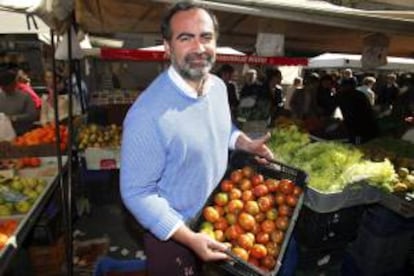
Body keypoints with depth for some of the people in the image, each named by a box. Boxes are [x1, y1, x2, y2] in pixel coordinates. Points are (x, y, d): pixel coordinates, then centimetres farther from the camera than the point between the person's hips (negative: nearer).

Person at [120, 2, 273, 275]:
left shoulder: (219, 86, -8)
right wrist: (189, 238, -27)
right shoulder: (148, 115, -32)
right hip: (173, 235, -6)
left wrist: (247, 144, -4)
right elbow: (136, 192, -25)